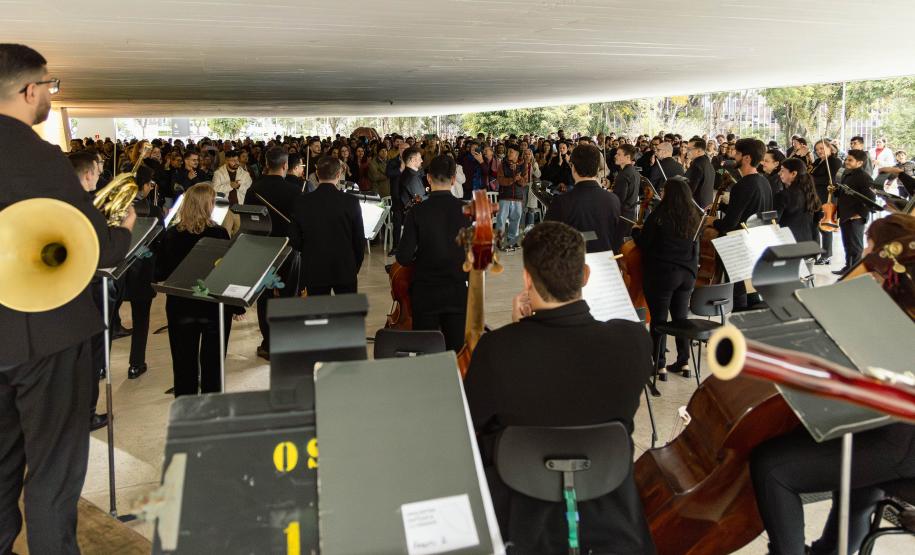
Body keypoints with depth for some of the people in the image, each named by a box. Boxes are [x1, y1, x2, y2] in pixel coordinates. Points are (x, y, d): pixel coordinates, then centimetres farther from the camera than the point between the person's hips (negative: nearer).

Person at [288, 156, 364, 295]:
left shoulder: (301, 202, -7)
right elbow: (360, 239, -4)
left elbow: (294, 240, -1)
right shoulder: (351, 202, -10)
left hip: (314, 272, 1)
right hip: (345, 269, -1)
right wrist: (356, 267, 11)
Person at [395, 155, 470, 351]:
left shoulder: (417, 211, -11)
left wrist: (421, 260, 8)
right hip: (458, 293, 1)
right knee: (458, 351, 8)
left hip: (425, 294, -1)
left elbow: (404, 258, -12)